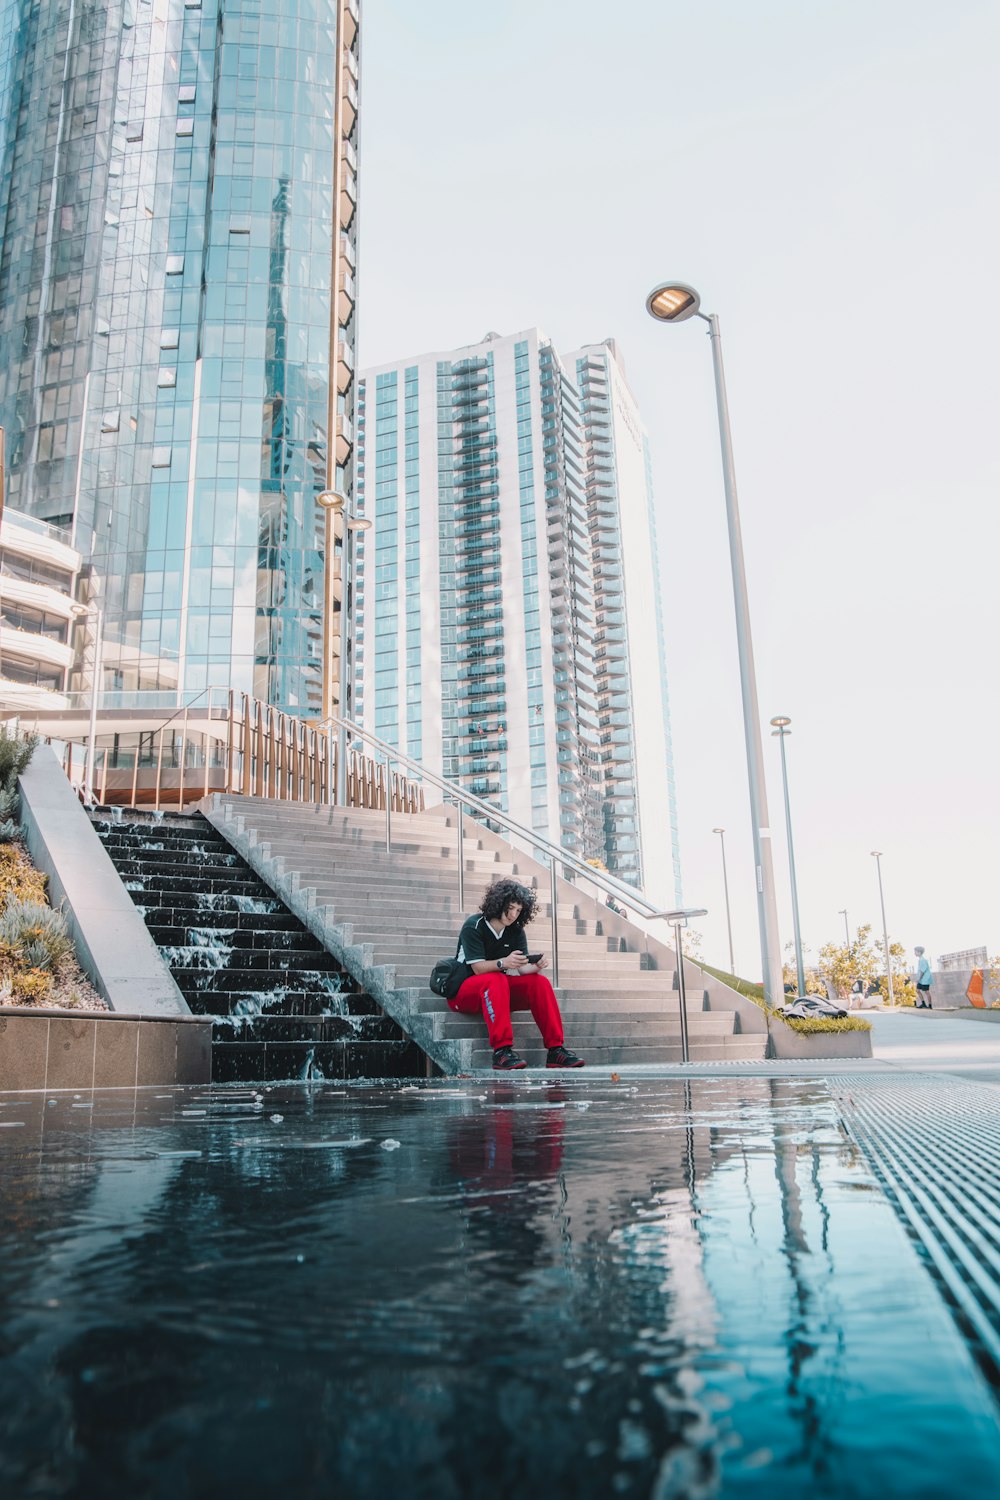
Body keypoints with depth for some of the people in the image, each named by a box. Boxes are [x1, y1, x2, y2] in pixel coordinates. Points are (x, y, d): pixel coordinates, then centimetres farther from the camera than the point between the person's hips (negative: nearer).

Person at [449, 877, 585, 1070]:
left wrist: (536, 966, -29)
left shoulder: (516, 931, 3)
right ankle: (502, 1051, -45)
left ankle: (555, 1049, -23)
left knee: (539, 982, -18)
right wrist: (503, 962, -41)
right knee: (496, 980, -38)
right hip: (464, 990, -6)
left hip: (500, 989, 6)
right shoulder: (473, 926, -14)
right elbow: (478, 968, -22)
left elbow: (522, 968, -6)